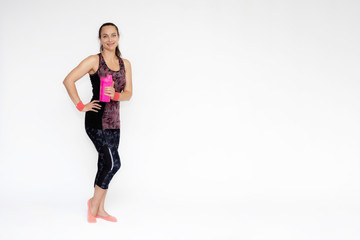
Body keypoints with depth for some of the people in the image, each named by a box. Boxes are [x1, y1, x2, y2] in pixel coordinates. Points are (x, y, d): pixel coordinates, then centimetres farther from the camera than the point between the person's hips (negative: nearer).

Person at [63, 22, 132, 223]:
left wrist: (115, 94, -15)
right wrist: (81, 106, -11)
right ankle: (94, 203, 9)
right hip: (96, 119, -6)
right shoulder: (94, 60, -5)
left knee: (105, 165, 11)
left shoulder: (125, 64, 11)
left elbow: (129, 93, 7)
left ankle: (100, 210, 23)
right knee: (113, 163, -11)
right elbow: (68, 80, -9)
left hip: (114, 120, 6)